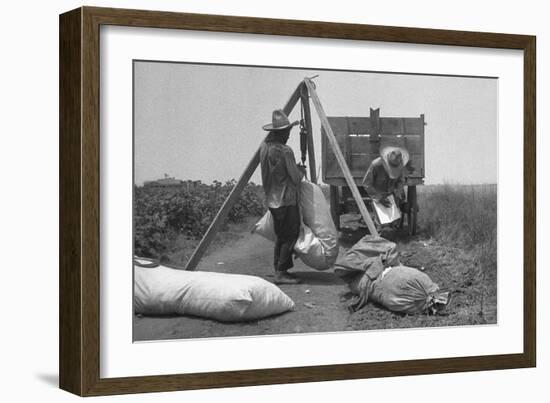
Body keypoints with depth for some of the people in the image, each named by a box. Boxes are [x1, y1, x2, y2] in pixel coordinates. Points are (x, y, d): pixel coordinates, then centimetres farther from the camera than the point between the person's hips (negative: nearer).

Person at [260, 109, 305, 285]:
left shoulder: (264, 147, 6)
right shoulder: (285, 151, -19)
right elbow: (295, 177, -14)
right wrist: (302, 171, 7)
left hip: (272, 199, 8)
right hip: (286, 200, -8)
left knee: (281, 236, 16)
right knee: (290, 236, -3)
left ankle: (279, 269, 17)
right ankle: (281, 272, -5)